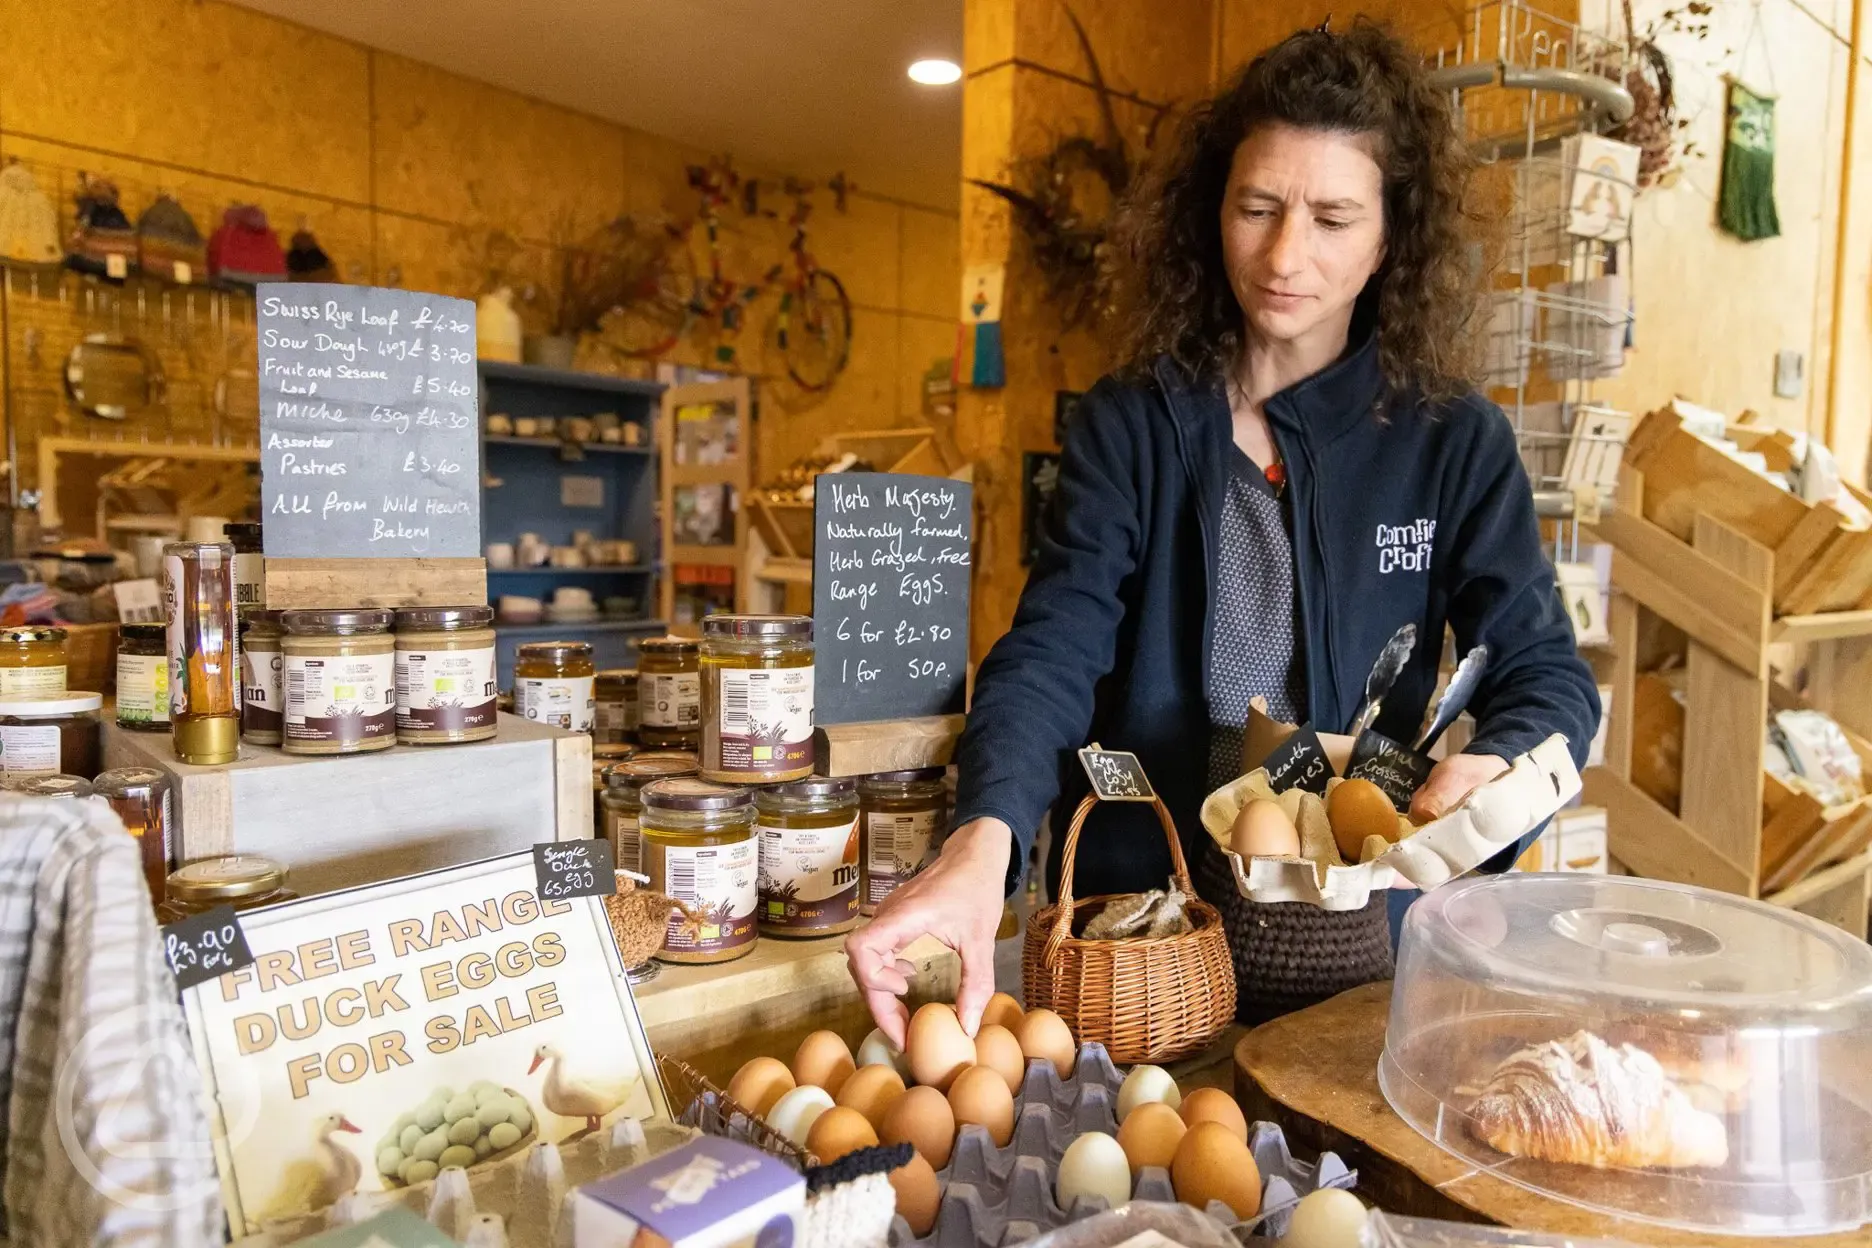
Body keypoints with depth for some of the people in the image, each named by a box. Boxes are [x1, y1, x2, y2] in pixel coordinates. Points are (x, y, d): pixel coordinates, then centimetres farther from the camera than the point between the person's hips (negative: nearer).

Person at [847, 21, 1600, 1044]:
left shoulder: (1453, 441, -3)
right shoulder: (1127, 427, -4)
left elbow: (1545, 672, -5)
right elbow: (1053, 651, -15)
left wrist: (1495, 769, -30)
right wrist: (983, 841, -34)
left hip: (1364, 945, 0)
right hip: (1142, 928, 0)